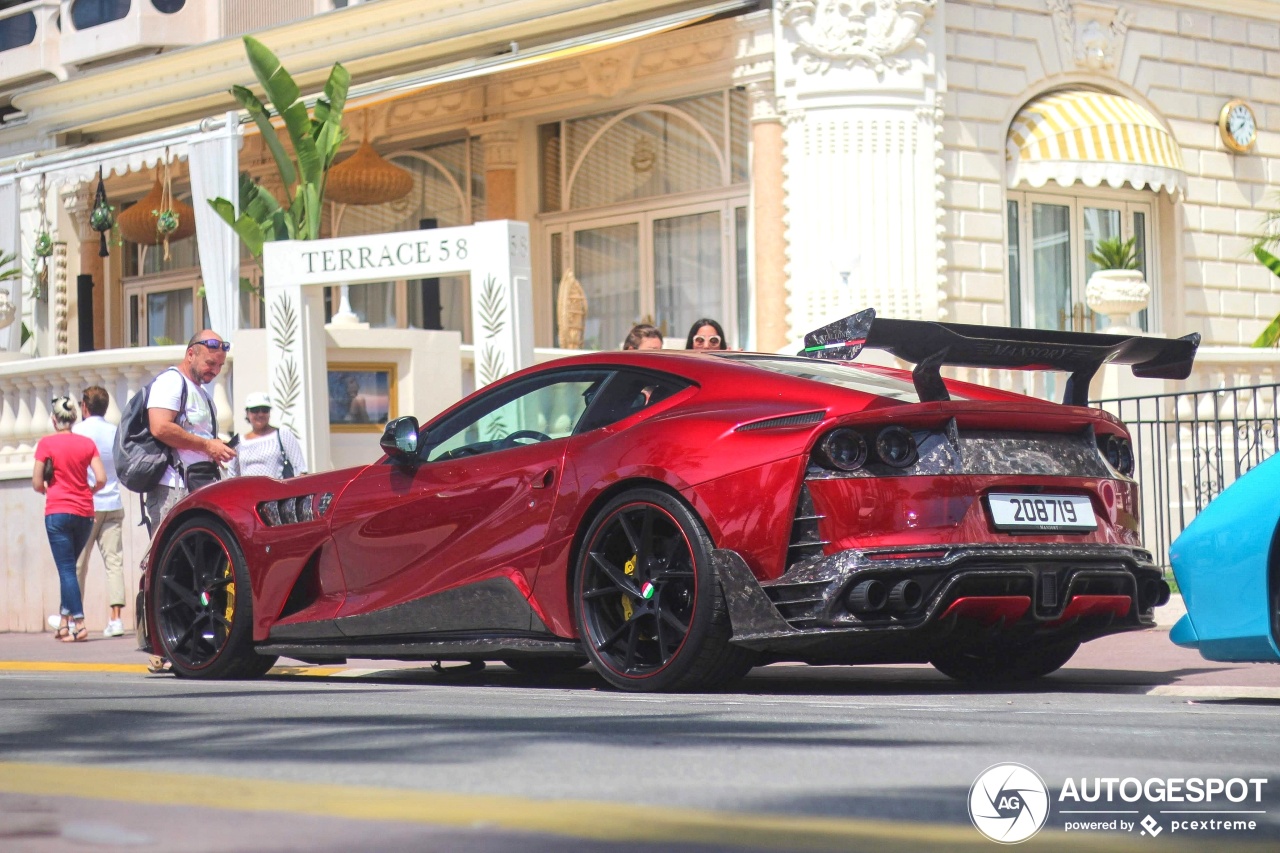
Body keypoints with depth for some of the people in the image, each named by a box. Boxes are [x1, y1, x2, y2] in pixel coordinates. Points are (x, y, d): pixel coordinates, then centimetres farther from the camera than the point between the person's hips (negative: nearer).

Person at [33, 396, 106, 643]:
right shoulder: (87, 443, 4)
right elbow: (101, 479, -1)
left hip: (57, 512, -4)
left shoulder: (46, 443, -5)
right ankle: (64, 622, 17)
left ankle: (78, 624, -14)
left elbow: (37, 484, -5)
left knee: (66, 569, -3)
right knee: (69, 567, 17)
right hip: (85, 513, 4)